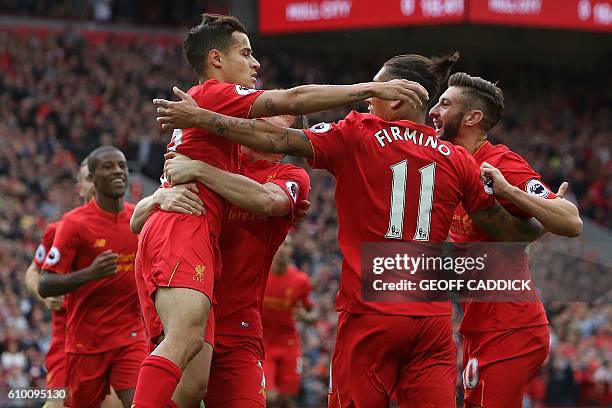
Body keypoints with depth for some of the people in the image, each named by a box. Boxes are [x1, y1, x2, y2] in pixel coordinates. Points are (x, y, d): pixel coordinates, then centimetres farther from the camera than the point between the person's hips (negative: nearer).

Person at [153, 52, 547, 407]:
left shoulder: (359, 135, -1)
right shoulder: (458, 160, 8)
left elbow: (278, 139, -7)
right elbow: (511, 231, 12)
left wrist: (198, 116, -1)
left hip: (370, 313, -3)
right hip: (432, 319, 3)